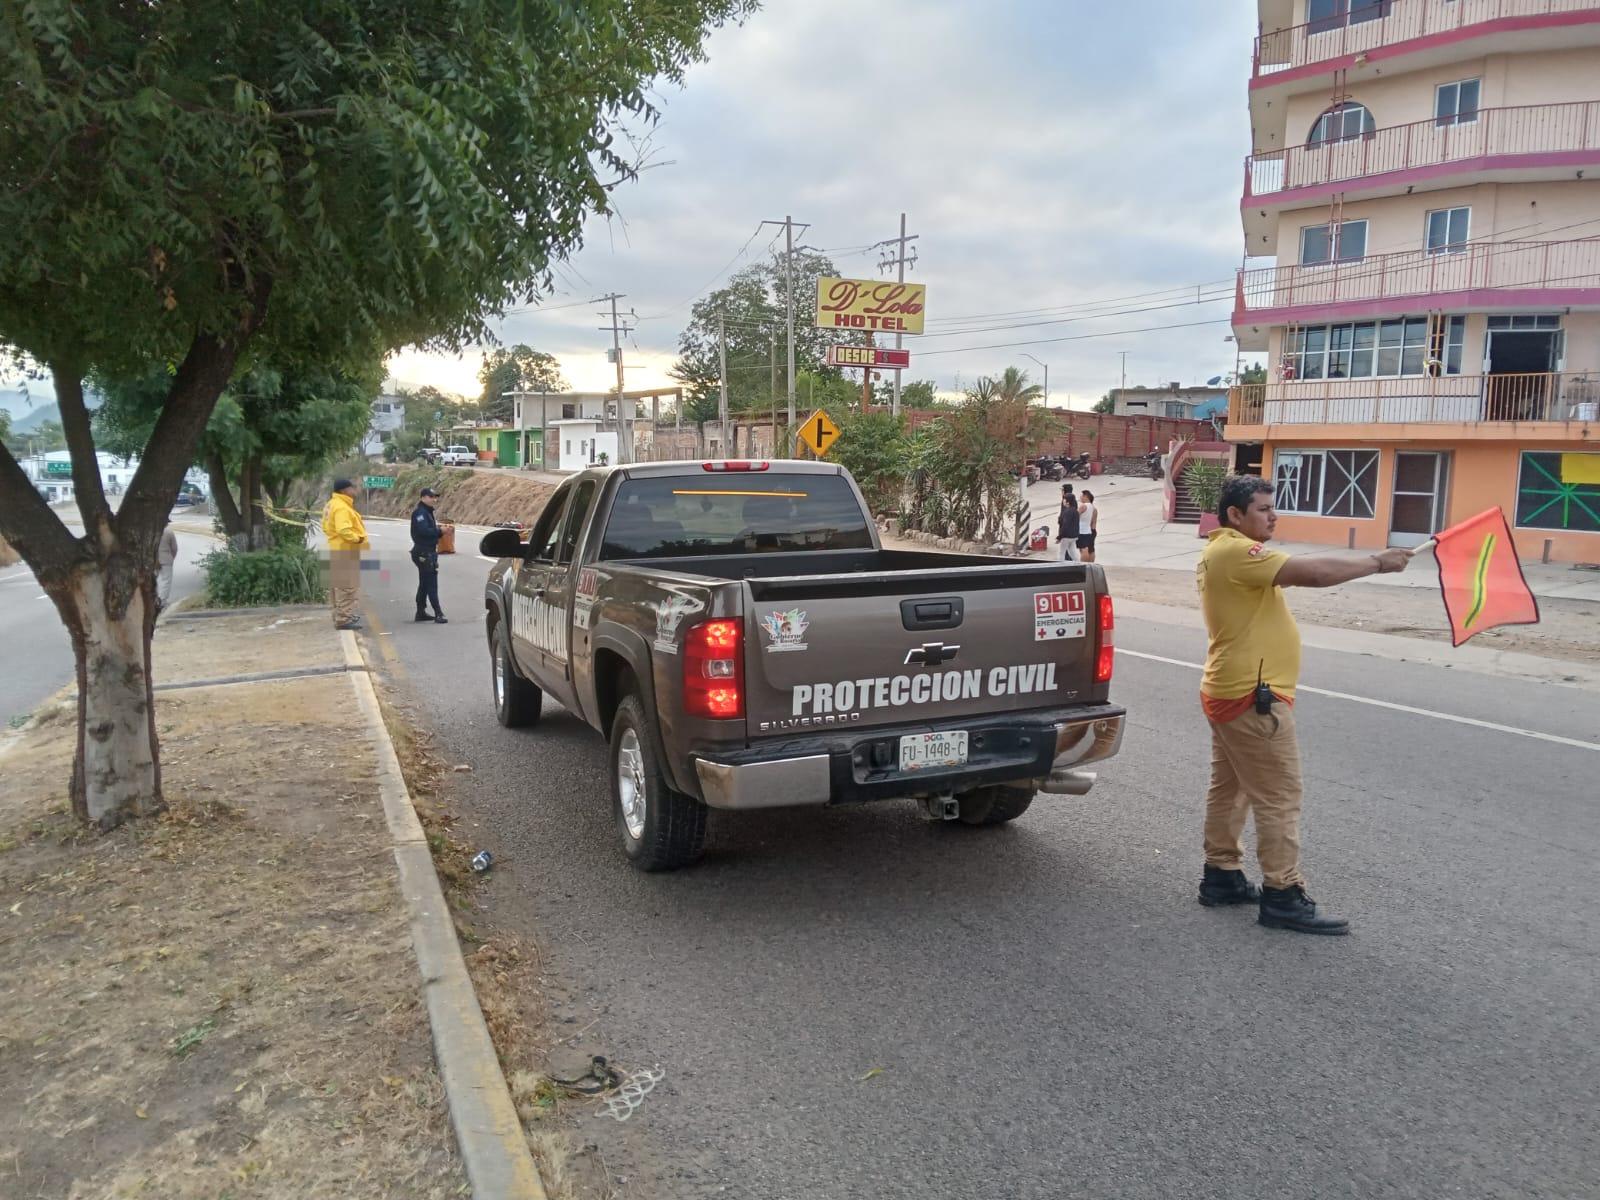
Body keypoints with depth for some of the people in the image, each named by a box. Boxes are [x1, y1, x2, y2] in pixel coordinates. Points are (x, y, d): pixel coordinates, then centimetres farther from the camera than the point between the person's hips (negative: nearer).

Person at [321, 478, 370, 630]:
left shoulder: (333, 504, 15)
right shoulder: (341, 507, -19)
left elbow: (326, 527, 20)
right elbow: (343, 530, -31)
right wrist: (359, 538, -23)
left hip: (338, 549, 11)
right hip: (345, 550, -11)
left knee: (340, 585, 18)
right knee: (347, 586, -9)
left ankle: (344, 615, 28)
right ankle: (343, 619, -9)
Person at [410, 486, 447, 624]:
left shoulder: (428, 512, 18)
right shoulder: (420, 512, -13)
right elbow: (424, 531, -24)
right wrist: (440, 531, -23)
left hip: (429, 552, 10)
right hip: (423, 552, -10)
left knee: (424, 583, 15)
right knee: (431, 584, -12)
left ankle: (421, 612, 22)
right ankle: (438, 614, -15)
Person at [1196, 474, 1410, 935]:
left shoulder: (1223, 552, 15)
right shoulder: (1236, 552, -20)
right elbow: (1312, 572, -26)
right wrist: (1376, 563, -17)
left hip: (1229, 691, 11)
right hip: (1253, 697, -11)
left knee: (1229, 788, 16)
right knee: (1280, 797, -4)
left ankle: (1220, 875, 25)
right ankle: (1282, 896, 2)